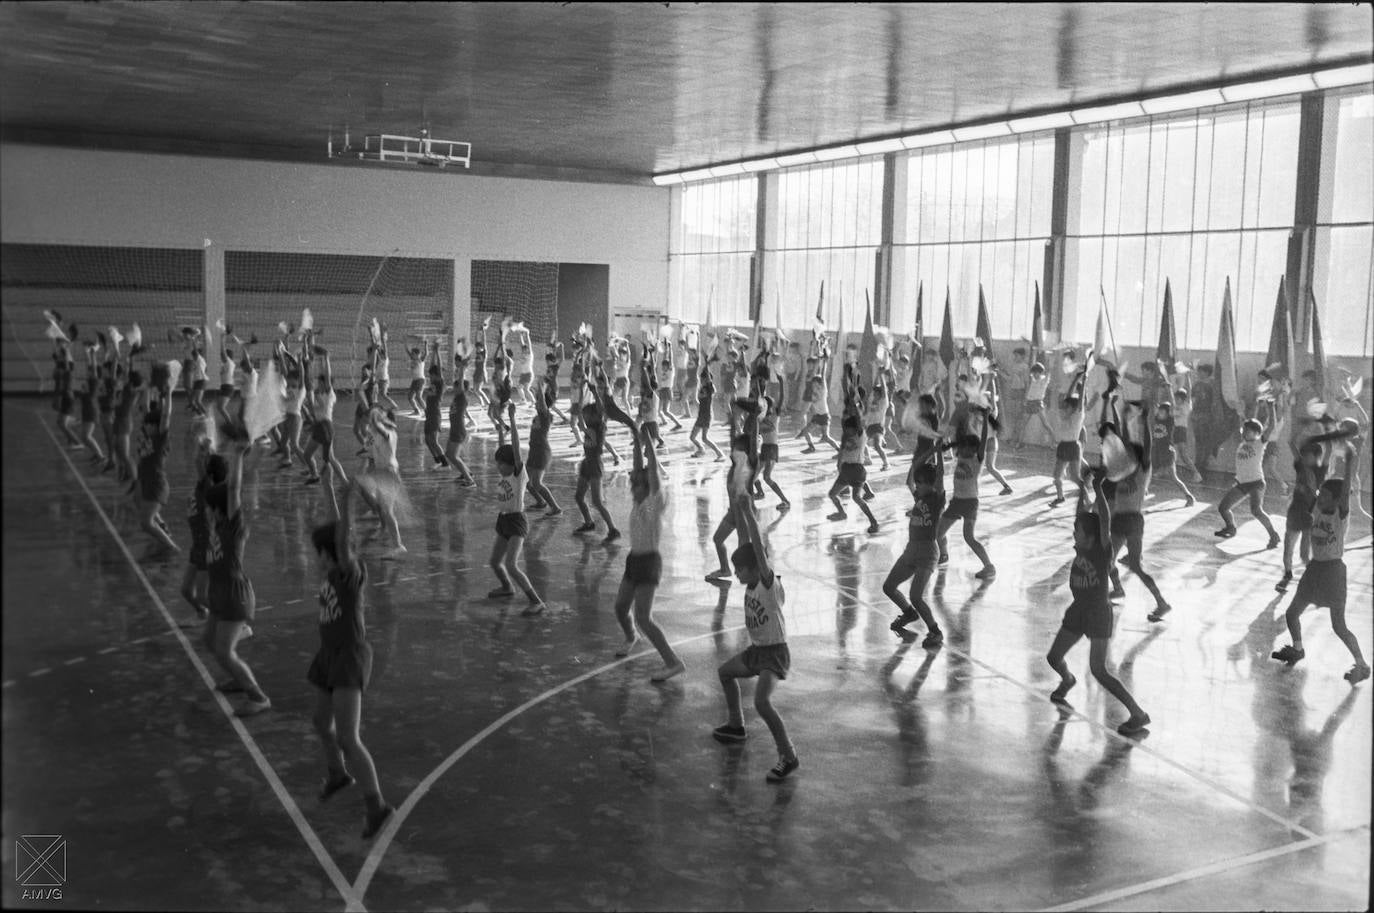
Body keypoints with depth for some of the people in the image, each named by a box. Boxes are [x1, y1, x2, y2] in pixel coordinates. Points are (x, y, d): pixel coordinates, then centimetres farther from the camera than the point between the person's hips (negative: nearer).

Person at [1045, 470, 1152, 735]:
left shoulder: (1102, 551, -18)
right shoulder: (1080, 548, -1)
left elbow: (1105, 520, -31)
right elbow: (1084, 516, 13)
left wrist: (1098, 488, -34)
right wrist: (1082, 490, 14)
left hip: (1099, 614, -7)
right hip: (1077, 611, 8)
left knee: (1099, 672, -13)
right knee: (1053, 657, 16)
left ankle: (1138, 714, -5)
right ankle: (1067, 681, 50)